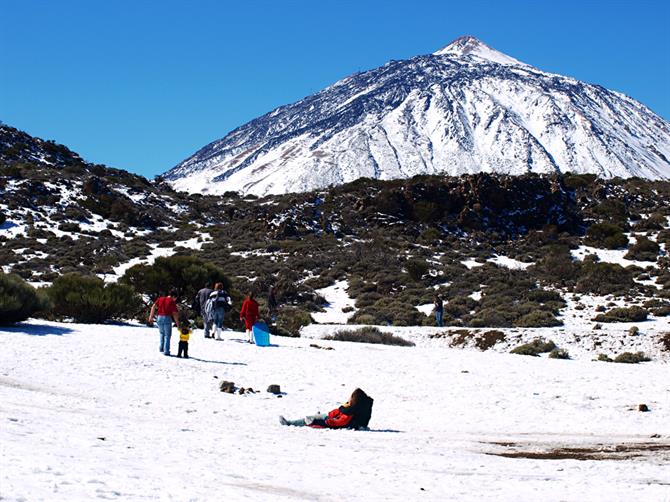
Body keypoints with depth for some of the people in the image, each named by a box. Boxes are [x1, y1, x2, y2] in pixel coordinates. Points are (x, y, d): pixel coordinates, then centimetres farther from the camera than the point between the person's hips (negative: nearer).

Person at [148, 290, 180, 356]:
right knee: (167, 335, 6)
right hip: (167, 318, -4)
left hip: (159, 317, 4)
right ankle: (166, 351, 2)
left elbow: (153, 307, 4)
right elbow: (174, 314, -4)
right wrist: (177, 322, 4)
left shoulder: (161, 299, 12)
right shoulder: (172, 302, -1)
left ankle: (161, 348, 20)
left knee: (162, 333, 25)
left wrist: (151, 317, 4)